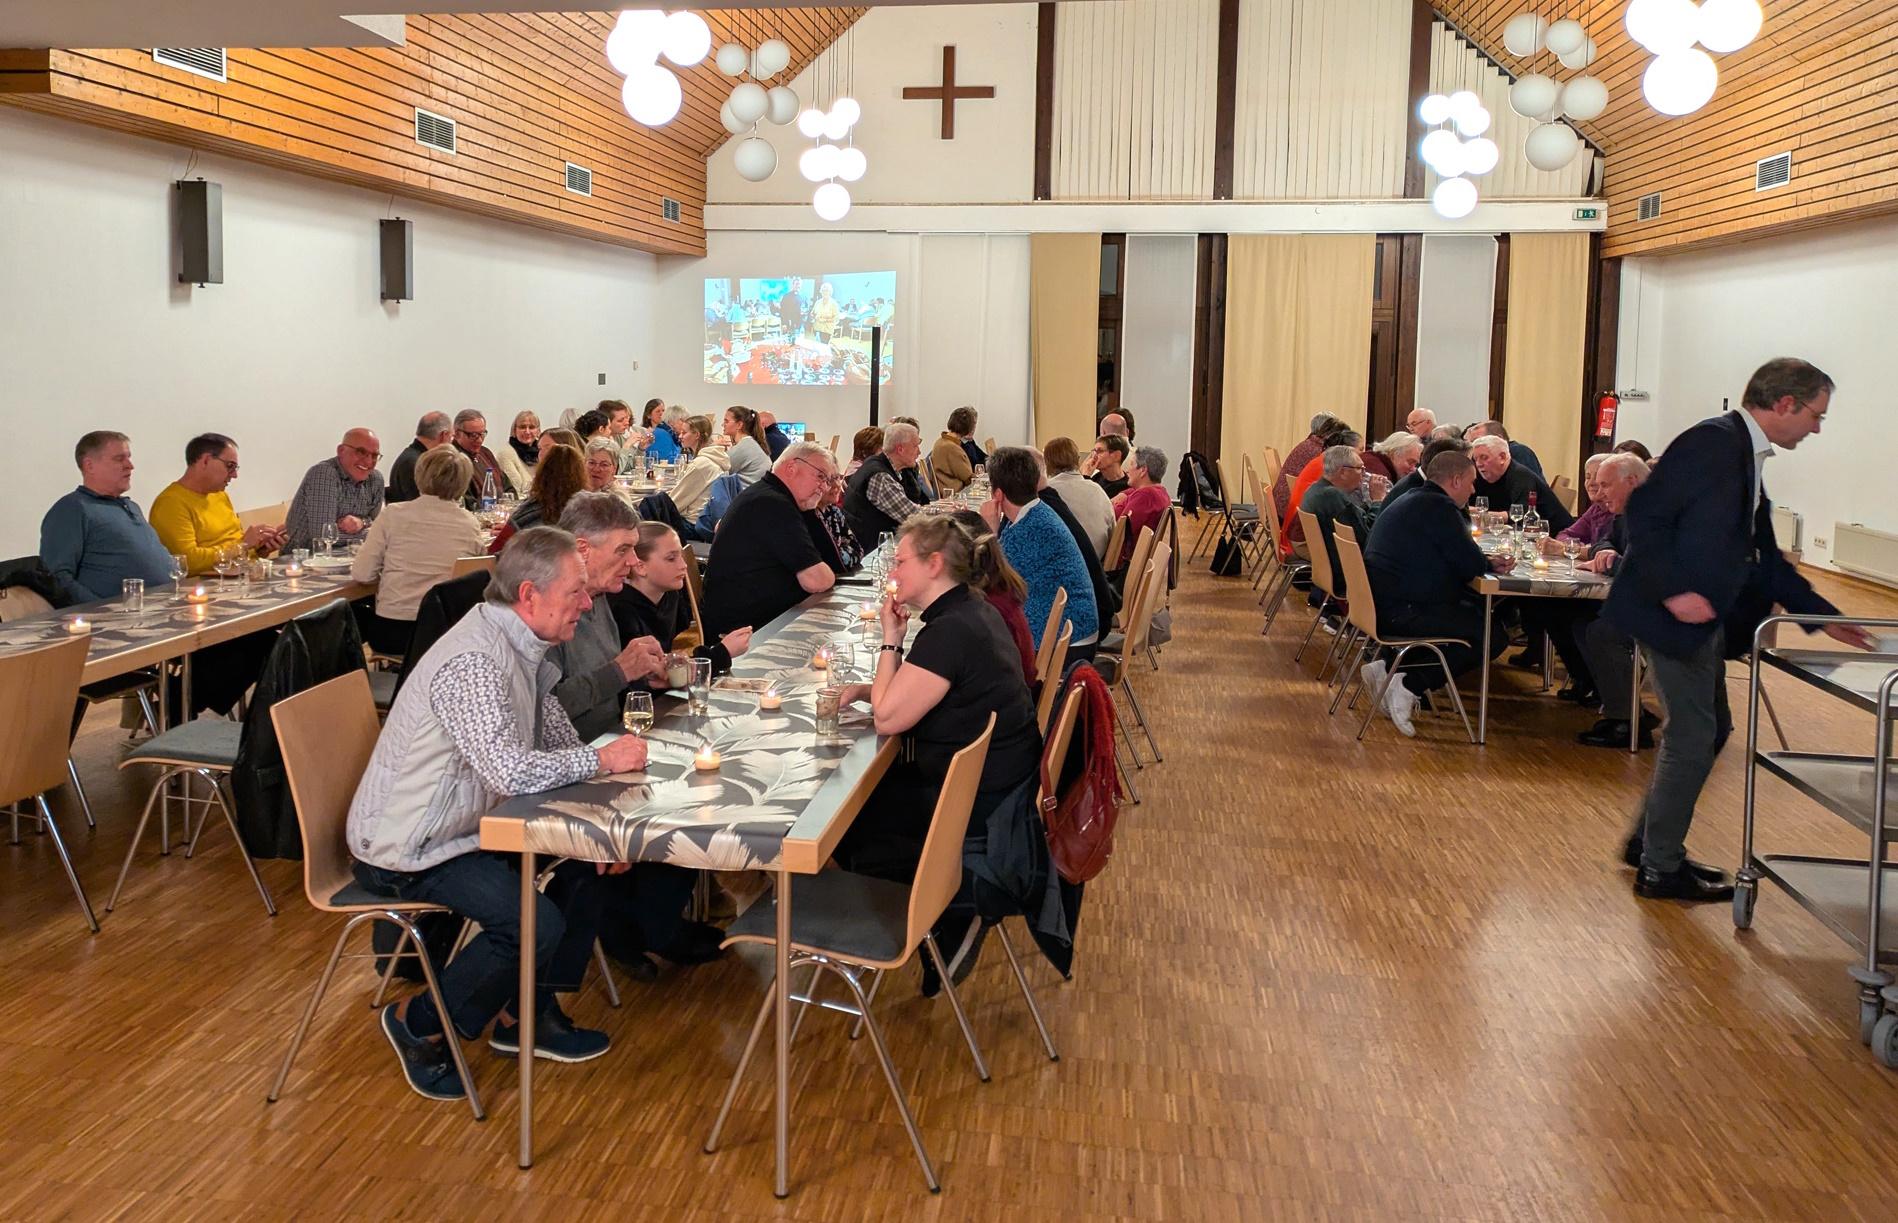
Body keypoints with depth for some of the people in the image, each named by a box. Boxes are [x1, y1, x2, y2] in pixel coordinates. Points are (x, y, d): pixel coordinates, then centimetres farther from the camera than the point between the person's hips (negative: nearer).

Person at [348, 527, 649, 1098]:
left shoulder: (524, 648, 4)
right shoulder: (474, 661, -27)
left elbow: (558, 741, 9)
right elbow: (510, 770, -37)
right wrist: (601, 759, -23)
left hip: (468, 823, 10)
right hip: (408, 847, -10)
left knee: (591, 862, 6)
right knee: (536, 925, -23)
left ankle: (530, 1012, 18)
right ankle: (419, 1025, 2)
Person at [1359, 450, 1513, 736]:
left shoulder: (1410, 501, 20)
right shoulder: (1439, 508, -12)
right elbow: (1471, 566, -14)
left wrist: (1488, 562, 14)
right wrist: (1490, 564, 9)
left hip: (1381, 603, 10)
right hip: (1402, 612, -10)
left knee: (1477, 611, 21)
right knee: (1491, 637, -5)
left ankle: (1388, 668, 11)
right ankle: (1410, 687, -8)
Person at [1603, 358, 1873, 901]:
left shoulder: (1748, 458, 16)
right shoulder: (1713, 441, -15)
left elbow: (1763, 557, 21)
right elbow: (1644, 512, -22)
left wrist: (1824, 615, 20)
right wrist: (1672, 590, -25)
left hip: (1703, 619, 10)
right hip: (1672, 613, -10)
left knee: (1708, 731, 17)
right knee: (1693, 736, -2)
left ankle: (1650, 841, 30)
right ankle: (1661, 869, 11)